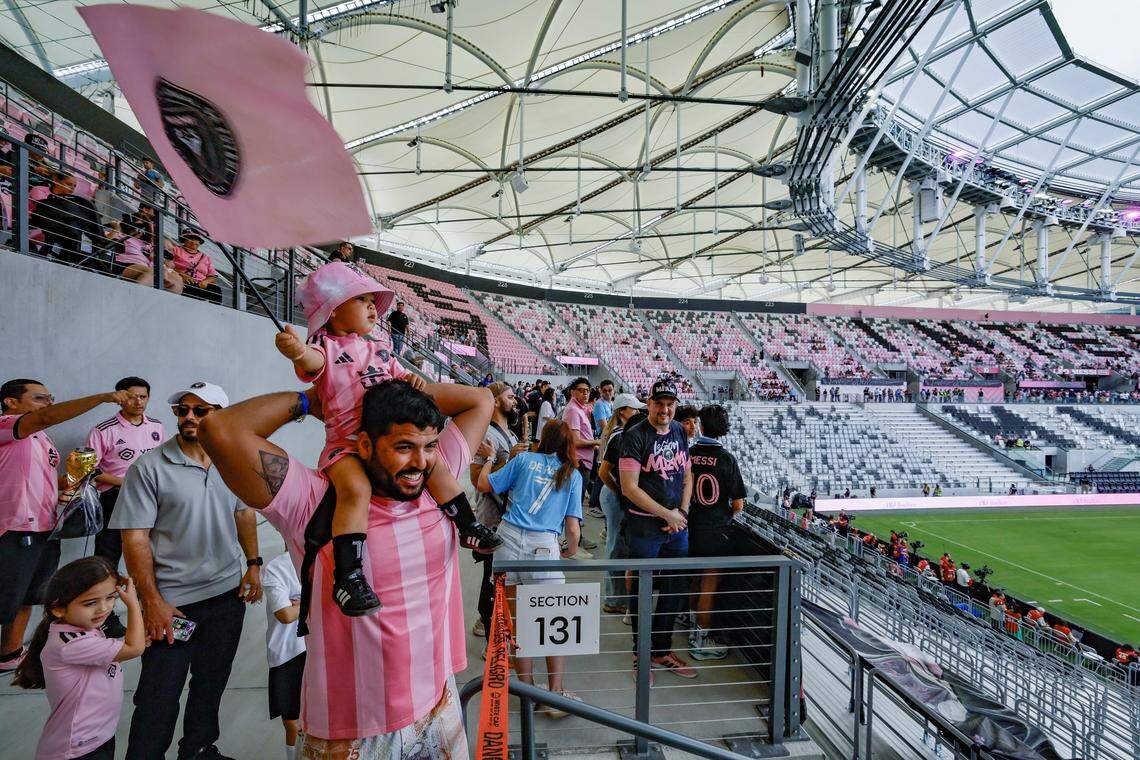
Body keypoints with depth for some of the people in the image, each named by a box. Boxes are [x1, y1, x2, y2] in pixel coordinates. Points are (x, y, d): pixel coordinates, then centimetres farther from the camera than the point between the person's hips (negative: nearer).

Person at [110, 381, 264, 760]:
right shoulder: (149, 467, -12)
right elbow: (134, 537, -11)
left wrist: (253, 564, 6)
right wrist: (152, 601, -13)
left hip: (228, 594, 5)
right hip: (172, 600, -4)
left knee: (211, 684, 19)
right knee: (159, 697, 4)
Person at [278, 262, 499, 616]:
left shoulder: (379, 351, 19)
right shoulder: (325, 348, -3)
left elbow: (401, 378, 25)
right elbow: (312, 362, -27)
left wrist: (413, 380, -1)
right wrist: (297, 351, -53)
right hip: (346, 443, -6)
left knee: (436, 467, -3)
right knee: (356, 489, -31)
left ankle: (469, 528, 13)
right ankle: (347, 576, -26)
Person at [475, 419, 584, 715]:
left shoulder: (524, 459, 10)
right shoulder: (573, 474, 10)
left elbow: (484, 485, 12)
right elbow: (573, 527, 4)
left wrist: (488, 458, 27)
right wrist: (571, 551, 21)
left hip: (508, 536, 2)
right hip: (543, 546, -1)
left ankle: (527, 689, 24)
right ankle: (556, 694, 14)